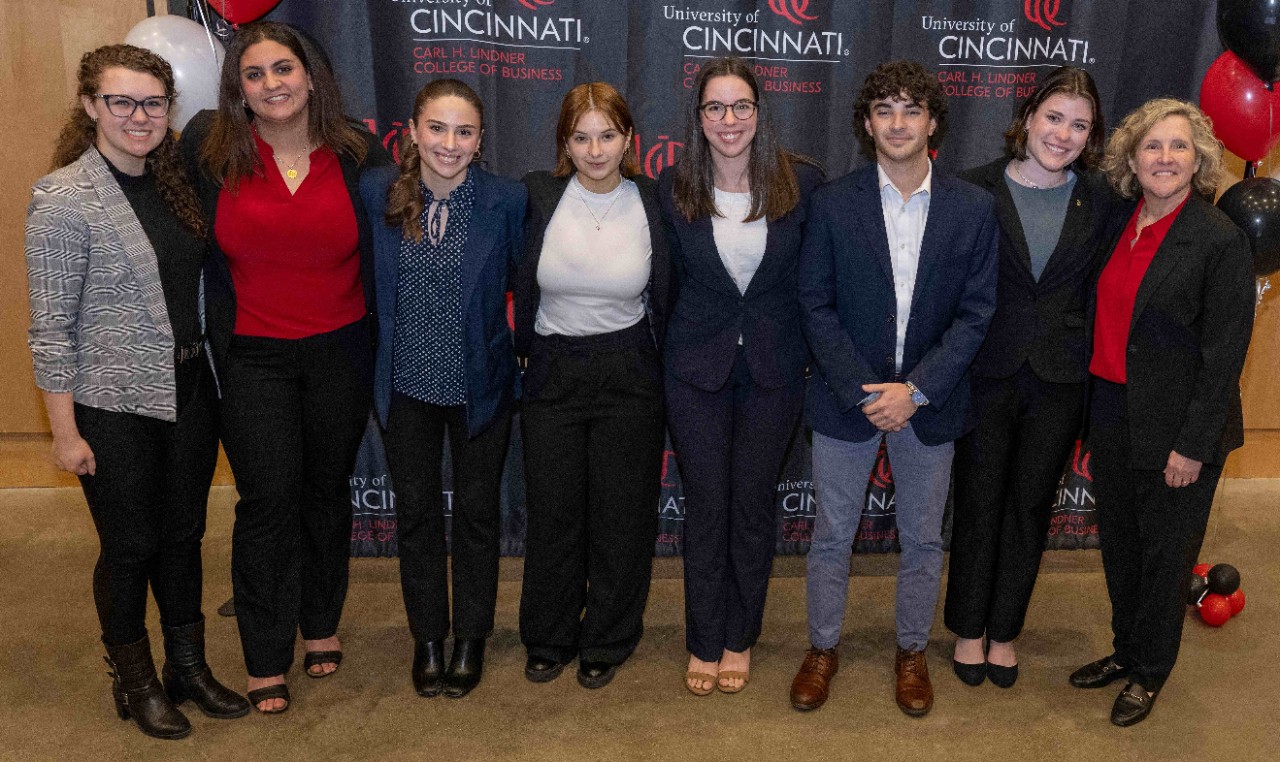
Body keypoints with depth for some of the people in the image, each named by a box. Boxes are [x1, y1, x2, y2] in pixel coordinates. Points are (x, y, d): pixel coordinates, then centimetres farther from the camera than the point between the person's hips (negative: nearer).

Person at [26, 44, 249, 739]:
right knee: (130, 544, 8)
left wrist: (205, 370, 10)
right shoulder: (63, 198, -14)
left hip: (188, 391, 6)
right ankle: (135, 683, 29)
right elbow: (51, 327, -13)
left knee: (184, 533, 16)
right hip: (115, 405, -6)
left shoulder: (170, 181, 6)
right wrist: (65, 431, -13)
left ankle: (188, 667, 33)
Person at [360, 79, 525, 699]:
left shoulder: (507, 200, -12)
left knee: (477, 510, 13)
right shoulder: (376, 192, -7)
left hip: (481, 382, -1)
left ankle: (470, 638, 33)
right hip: (406, 381, 2)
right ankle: (427, 638, 33)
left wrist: (515, 342, -7)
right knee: (416, 510, 14)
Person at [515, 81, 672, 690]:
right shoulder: (537, 196, -5)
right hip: (551, 375, 0)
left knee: (622, 513, 9)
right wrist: (526, 351, 6)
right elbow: (521, 288, 5)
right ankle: (549, 640, 31)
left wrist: (656, 367, 5)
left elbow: (665, 299, 5)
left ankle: (607, 643, 29)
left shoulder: (653, 202, -4)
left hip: (630, 377, 0)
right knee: (553, 512, 11)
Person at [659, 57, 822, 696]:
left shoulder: (802, 183, -7)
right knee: (705, 506, 8)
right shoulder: (672, 188, -5)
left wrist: (809, 355, 0)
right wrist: (669, 353, 3)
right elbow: (665, 283, 4)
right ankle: (704, 642, 25)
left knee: (754, 506, 12)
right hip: (696, 371, 0)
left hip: (774, 371, 0)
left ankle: (740, 638, 31)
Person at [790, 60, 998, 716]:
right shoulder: (832, 204, -5)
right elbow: (816, 307, -6)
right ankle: (822, 648, 32)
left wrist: (915, 389, -15)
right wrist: (864, 393, -15)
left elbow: (975, 314, -4)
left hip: (929, 403, 1)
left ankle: (912, 651, 35)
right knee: (833, 533, 12)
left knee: (922, 538, 14)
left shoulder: (973, 208, -3)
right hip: (847, 398, -1)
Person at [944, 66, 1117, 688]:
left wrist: (1084, 357, -1)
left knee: (1030, 507, 14)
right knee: (978, 504, 10)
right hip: (987, 374, -2)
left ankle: (1004, 631, 32)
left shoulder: (1098, 202, 2)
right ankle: (969, 629, 29)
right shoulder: (974, 190, -7)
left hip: (1059, 380, 2)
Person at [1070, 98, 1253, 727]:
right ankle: (1125, 650, 40)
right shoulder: (1117, 227, 4)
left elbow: (1223, 356, -15)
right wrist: (1093, 408, 5)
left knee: (1165, 554, 10)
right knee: (1118, 544, 19)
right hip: (1111, 415, 6)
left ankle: (1150, 672, 31)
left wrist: (1192, 446, -16)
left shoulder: (1221, 240, -13)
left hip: (1174, 428, -6)